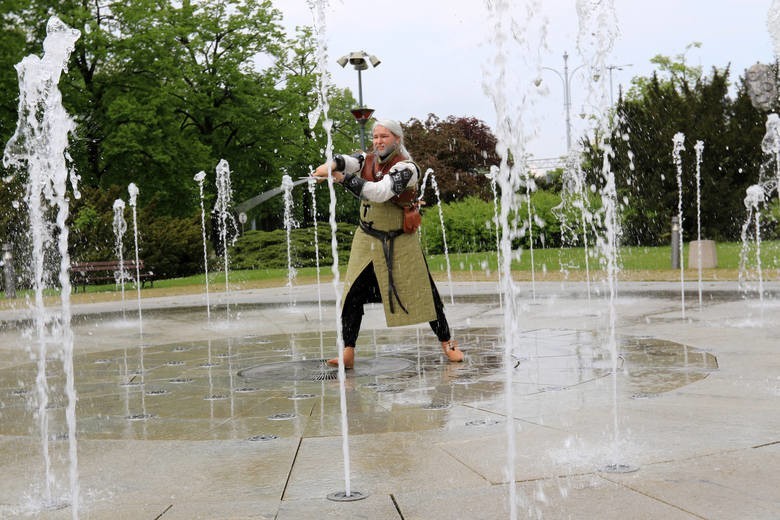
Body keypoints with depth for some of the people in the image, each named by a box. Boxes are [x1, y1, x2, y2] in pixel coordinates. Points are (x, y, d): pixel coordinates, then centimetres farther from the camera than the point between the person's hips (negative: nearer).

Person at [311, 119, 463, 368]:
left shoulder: (406, 168, -15)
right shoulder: (368, 160, 2)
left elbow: (380, 192, -30)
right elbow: (348, 161, -21)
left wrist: (344, 179, -29)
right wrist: (331, 165, -43)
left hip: (400, 243, -4)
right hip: (367, 240, 5)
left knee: (423, 293, 1)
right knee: (352, 295, -4)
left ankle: (448, 343, 17)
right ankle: (347, 353, 0)